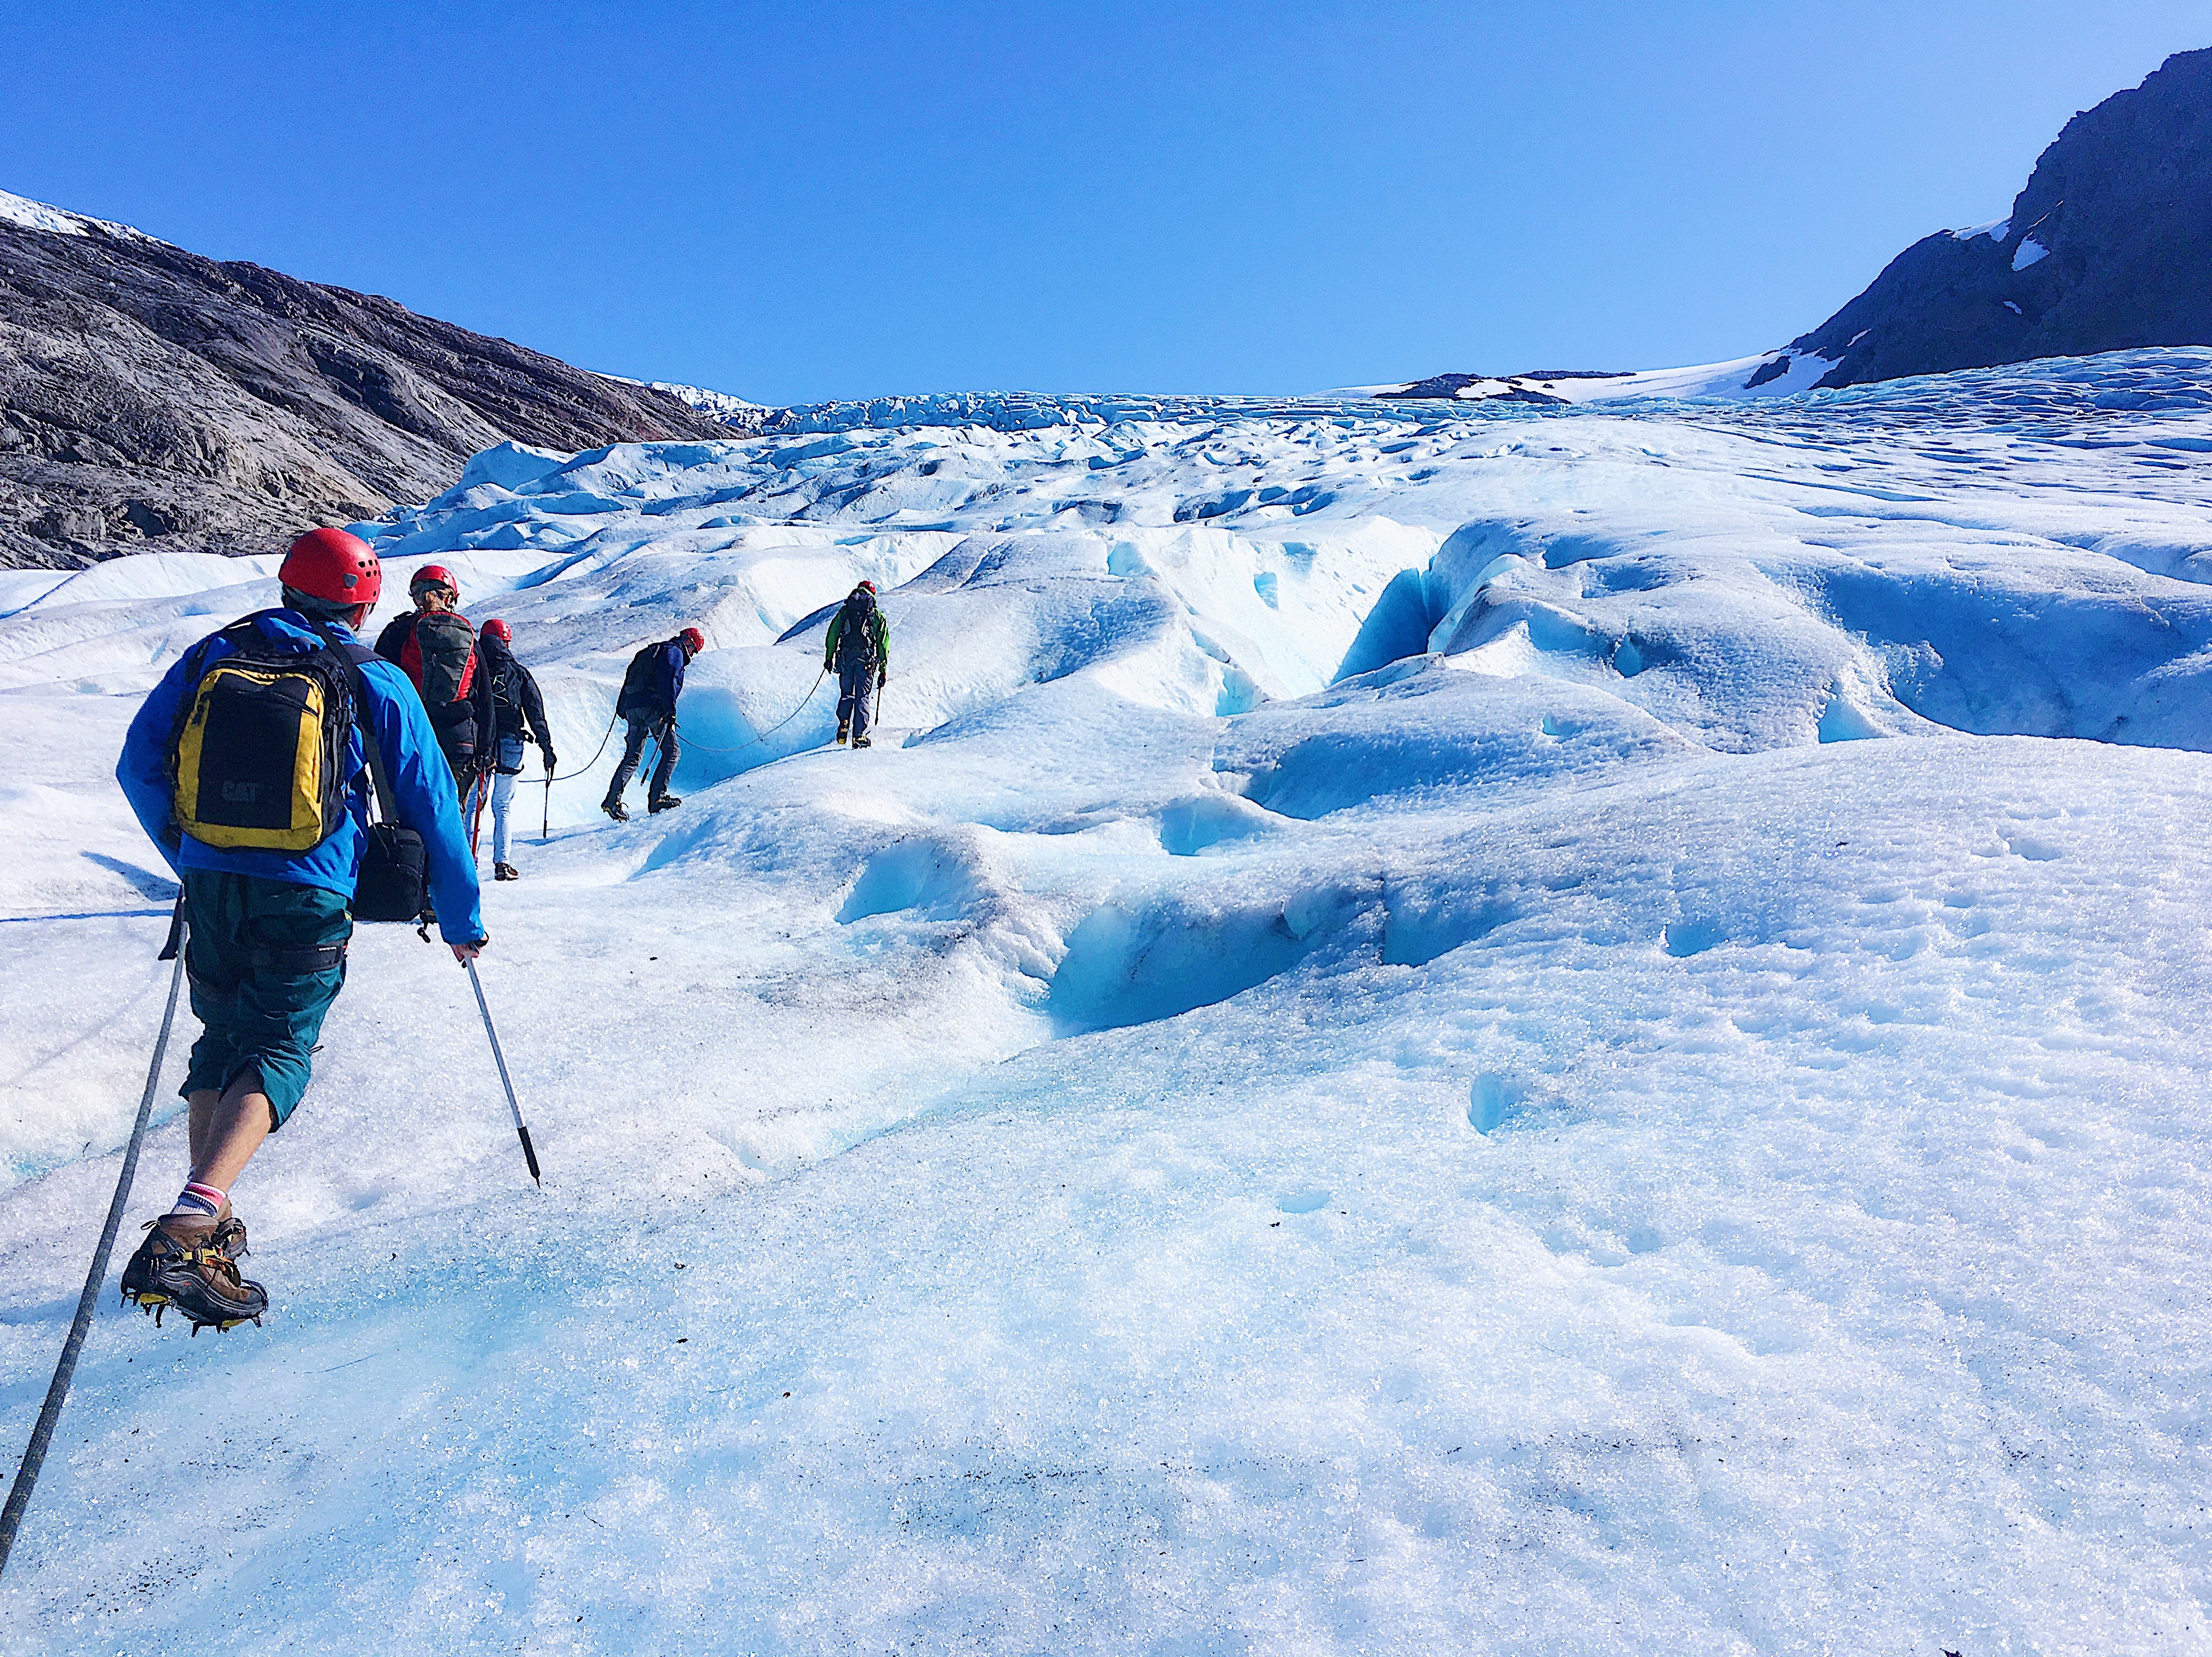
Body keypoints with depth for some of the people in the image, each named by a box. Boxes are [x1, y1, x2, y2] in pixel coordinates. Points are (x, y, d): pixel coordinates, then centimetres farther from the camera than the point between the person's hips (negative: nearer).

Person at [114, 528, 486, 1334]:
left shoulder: (213, 655, 7)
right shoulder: (377, 682, -2)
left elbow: (138, 766, 9)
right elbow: (431, 804, 0)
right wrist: (461, 917, 9)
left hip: (211, 885, 4)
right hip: (307, 901, -4)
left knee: (222, 1041, 19)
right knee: (278, 1051, 1)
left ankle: (207, 1230, 20)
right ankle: (190, 1224, -19)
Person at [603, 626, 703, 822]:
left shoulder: (653, 651, 30)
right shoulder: (674, 652, 2)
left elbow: (630, 678, 28)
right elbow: (667, 681, -15)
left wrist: (621, 707, 28)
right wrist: (670, 711, -22)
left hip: (632, 708, 9)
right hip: (653, 707, -9)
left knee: (632, 756, 8)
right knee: (672, 750, -1)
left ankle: (613, 799, -4)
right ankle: (657, 797, -10)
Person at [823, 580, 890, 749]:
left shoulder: (845, 610, 14)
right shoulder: (878, 616, 11)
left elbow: (833, 634, 9)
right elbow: (883, 645, 8)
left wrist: (829, 658, 14)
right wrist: (884, 670, 9)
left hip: (845, 657, 2)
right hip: (866, 659, -1)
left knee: (846, 695, 17)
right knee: (863, 697, 2)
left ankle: (843, 725, -1)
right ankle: (859, 736, -4)